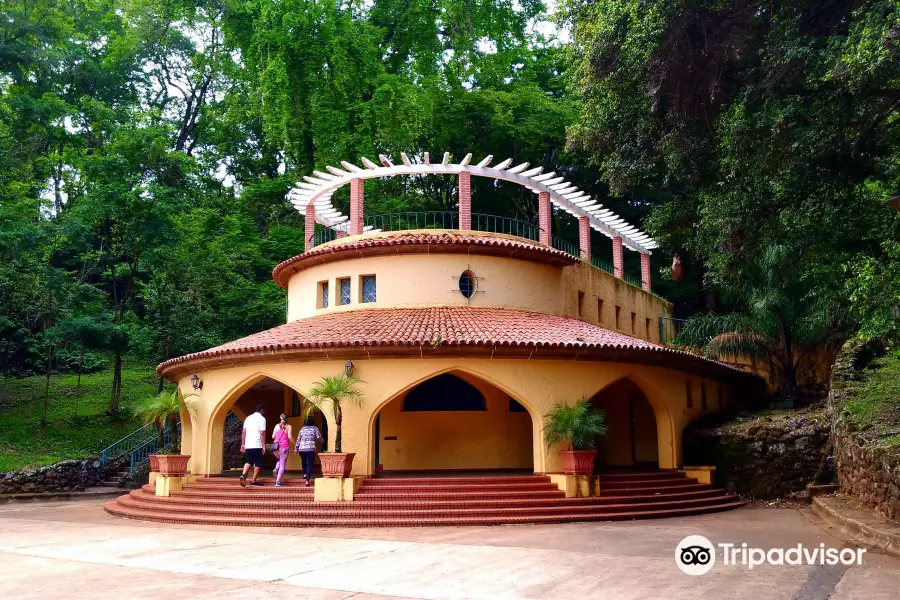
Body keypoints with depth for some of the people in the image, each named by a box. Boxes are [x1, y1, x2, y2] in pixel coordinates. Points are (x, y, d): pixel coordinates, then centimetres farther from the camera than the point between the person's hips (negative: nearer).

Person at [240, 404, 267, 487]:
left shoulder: (248, 418, 13)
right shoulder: (262, 418, -5)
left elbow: (243, 432, 9)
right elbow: (262, 433, -13)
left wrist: (243, 444, 12)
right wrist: (264, 446, -11)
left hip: (248, 445, 6)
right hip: (257, 445, -6)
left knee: (248, 462, 14)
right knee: (258, 463, 5)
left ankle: (243, 475, -10)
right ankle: (253, 481, 5)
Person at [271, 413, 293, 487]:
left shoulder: (277, 426, 8)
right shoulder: (288, 426, -1)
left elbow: (273, 436, 6)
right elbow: (290, 437, -9)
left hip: (276, 447, 4)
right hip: (284, 447, -4)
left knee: (280, 460, 29)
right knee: (282, 465, 1)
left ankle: (276, 469, 0)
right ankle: (278, 482, -6)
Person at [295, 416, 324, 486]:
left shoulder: (302, 428, 11)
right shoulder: (315, 428, 4)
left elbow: (298, 439, 10)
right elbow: (319, 437, -5)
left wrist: (296, 448, 14)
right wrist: (322, 440, 17)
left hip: (301, 449, 3)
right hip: (311, 449, -3)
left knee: (304, 461, 31)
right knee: (309, 465, -1)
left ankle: (305, 474, 24)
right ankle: (307, 481, -10)